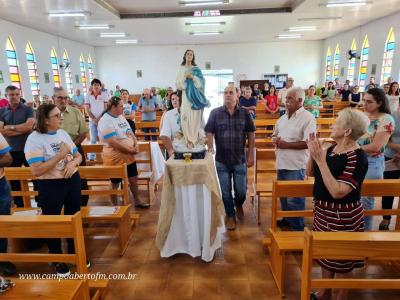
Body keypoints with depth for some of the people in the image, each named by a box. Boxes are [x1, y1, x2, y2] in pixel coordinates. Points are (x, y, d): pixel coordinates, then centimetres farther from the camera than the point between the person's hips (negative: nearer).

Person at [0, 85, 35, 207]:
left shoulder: (28, 109, -1)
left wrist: (10, 127, -11)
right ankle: (19, 206, 30)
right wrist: (23, 129, -14)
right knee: (14, 180, 14)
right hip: (11, 151, 3)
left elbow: (29, 125, -17)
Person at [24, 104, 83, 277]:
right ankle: (58, 261, 32)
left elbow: (78, 156, 9)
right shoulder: (34, 139, -16)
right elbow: (36, 171, -23)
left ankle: (74, 253, 40)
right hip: (50, 186, -6)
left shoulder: (63, 133, 3)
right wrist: (60, 155, -24)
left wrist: (73, 162, -14)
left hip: (72, 180, 6)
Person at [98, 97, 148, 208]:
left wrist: (136, 145, -8)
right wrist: (130, 151, -21)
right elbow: (113, 143, -27)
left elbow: (130, 132, 11)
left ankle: (137, 201, 33)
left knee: (133, 179, 16)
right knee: (115, 184, 10)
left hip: (129, 156, 8)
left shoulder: (121, 117, 6)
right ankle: (115, 206, 27)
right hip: (115, 159, -7)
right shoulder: (105, 121, -20)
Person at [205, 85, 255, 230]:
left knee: (241, 190, 8)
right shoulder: (215, 113, -3)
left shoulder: (244, 113, 0)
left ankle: (238, 205, 42)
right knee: (225, 191, 8)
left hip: (240, 159, 1)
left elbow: (251, 135, 2)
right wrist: (210, 151, -15)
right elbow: (209, 133, -3)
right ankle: (230, 216, 29)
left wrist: (251, 155, -1)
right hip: (221, 160, 0)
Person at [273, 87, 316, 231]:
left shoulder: (307, 118, -13)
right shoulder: (283, 117, 11)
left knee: (294, 197, 2)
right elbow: (275, 134, 21)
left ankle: (297, 226, 19)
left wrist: (287, 144, -19)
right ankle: (287, 219, 37)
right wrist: (275, 139, -3)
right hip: (281, 163, 8)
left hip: (295, 165, -7)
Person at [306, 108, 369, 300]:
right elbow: (311, 173, 6)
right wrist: (314, 154, -10)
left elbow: (337, 192, -31)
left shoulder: (357, 157, -23)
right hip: (323, 209, 8)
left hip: (342, 215, -8)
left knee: (342, 259, 12)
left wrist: (321, 160, -31)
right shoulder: (332, 149, 1)